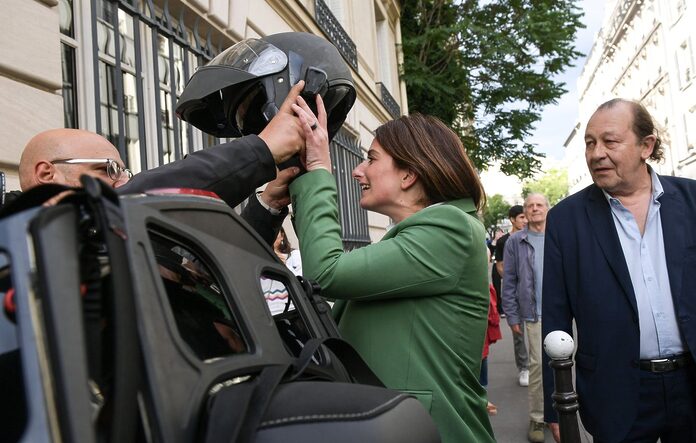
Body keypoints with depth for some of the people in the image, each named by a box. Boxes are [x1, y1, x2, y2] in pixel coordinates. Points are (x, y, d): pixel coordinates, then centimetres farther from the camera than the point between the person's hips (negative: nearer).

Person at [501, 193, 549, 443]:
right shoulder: (515, 241, 0)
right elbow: (509, 282, -1)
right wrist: (513, 317, -4)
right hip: (535, 314, -2)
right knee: (538, 364, -2)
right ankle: (537, 418, 10)